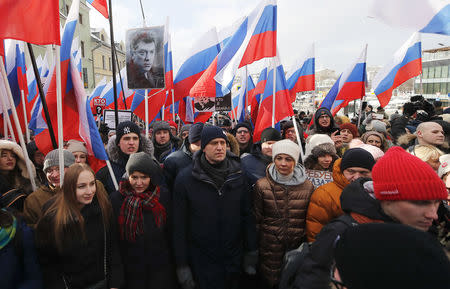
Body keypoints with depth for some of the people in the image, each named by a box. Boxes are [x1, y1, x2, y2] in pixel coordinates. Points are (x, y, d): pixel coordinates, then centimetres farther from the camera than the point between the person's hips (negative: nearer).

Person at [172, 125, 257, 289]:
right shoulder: (185, 178, -10)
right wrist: (182, 265, -7)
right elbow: (180, 225, -8)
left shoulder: (238, 175, -3)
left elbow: (247, 215, 2)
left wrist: (251, 252, 1)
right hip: (201, 262, -2)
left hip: (234, 259, 3)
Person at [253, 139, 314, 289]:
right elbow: (256, 219, -1)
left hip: (297, 248, 2)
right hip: (270, 247, -1)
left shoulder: (307, 186, -2)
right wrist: (255, 249, 0)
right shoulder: (262, 185, -6)